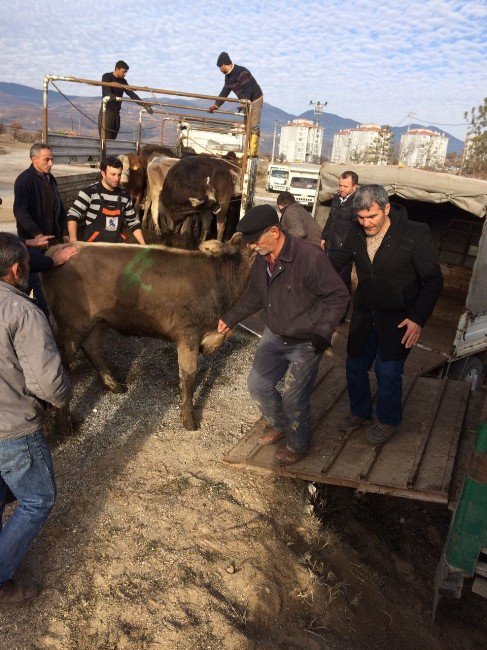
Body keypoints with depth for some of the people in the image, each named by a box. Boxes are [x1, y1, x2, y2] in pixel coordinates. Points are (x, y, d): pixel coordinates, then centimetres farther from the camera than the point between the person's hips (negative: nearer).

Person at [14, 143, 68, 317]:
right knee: (38, 282, -5)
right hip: (33, 241, -7)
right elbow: (20, 211, -23)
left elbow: (59, 207, 20)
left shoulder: (50, 178, 11)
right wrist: (36, 235, -29)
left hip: (52, 238, 7)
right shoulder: (24, 180, -12)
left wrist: (63, 231, 14)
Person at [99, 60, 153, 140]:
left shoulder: (123, 81, 13)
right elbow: (107, 92, -20)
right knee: (106, 140, -13)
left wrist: (143, 104, -6)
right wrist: (114, 97, -42)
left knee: (113, 139, 2)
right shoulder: (106, 77, -4)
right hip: (107, 112, -6)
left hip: (116, 113, 6)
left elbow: (131, 93, 6)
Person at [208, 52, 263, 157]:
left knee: (254, 126, -14)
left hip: (255, 99, -10)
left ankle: (253, 151, -19)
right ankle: (249, 150, 10)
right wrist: (216, 105, 6)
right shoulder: (228, 76, 6)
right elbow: (224, 92, 11)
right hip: (245, 101, 10)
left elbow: (248, 89, -27)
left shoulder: (242, 72, -22)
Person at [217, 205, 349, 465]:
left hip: (306, 343, -7)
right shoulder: (262, 259, -3)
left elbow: (338, 296, -20)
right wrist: (230, 318, 16)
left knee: (293, 398, -1)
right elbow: (254, 296, 14)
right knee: (258, 384, 14)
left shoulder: (309, 257, -27)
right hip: (275, 336, 7)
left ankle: (298, 446, 28)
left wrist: (322, 333, -27)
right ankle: (279, 426, 42)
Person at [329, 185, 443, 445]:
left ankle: (387, 421, 24)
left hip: (398, 318, -5)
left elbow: (433, 280, -12)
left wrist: (418, 318, -21)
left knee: (388, 370, -3)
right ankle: (360, 412, 37)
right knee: (355, 365, 13)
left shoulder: (415, 234, -18)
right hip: (364, 314, 5)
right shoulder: (356, 232, -5)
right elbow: (339, 258, 15)